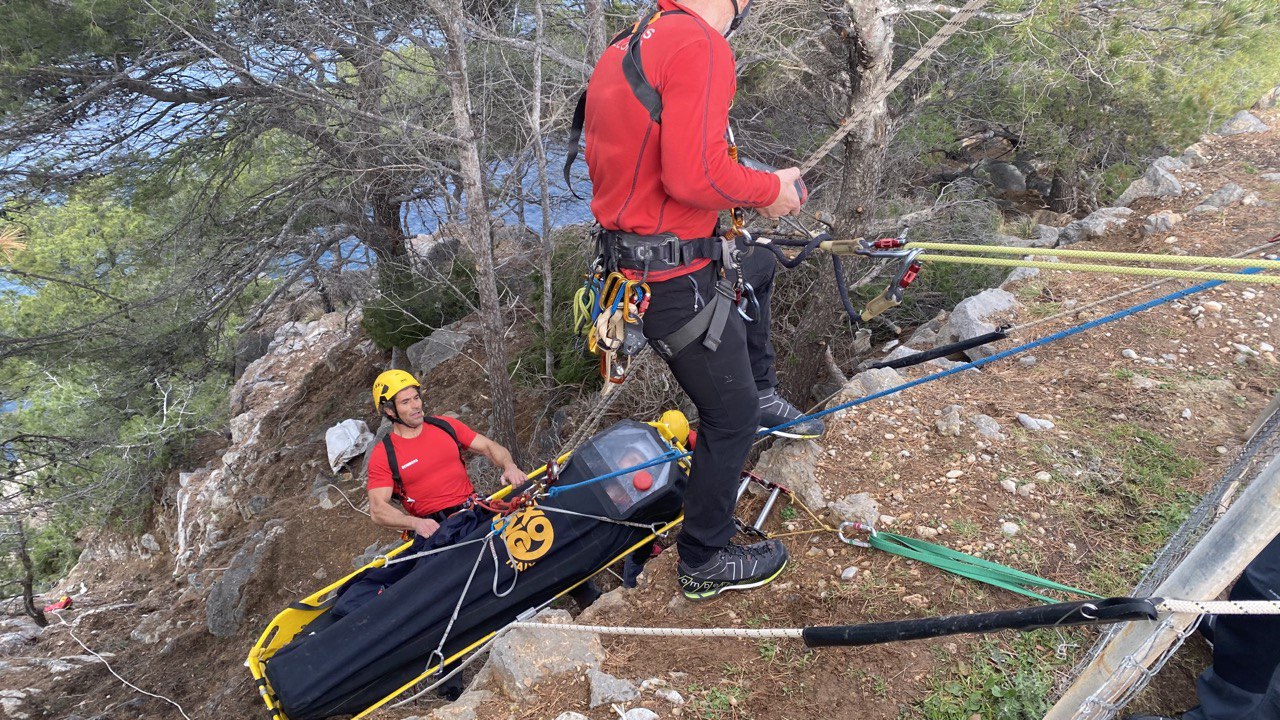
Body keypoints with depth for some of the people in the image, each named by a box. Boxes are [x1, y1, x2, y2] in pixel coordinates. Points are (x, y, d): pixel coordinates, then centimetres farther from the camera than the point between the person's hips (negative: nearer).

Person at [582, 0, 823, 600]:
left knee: (758, 267, 33)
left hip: (628, 254, 9)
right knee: (730, 416, 7)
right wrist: (768, 189, -11)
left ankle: (762, 394, 42)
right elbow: (695, 174, -31)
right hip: (675, 281, -9)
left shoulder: (622, 50, 9)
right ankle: (705, 564, 23)